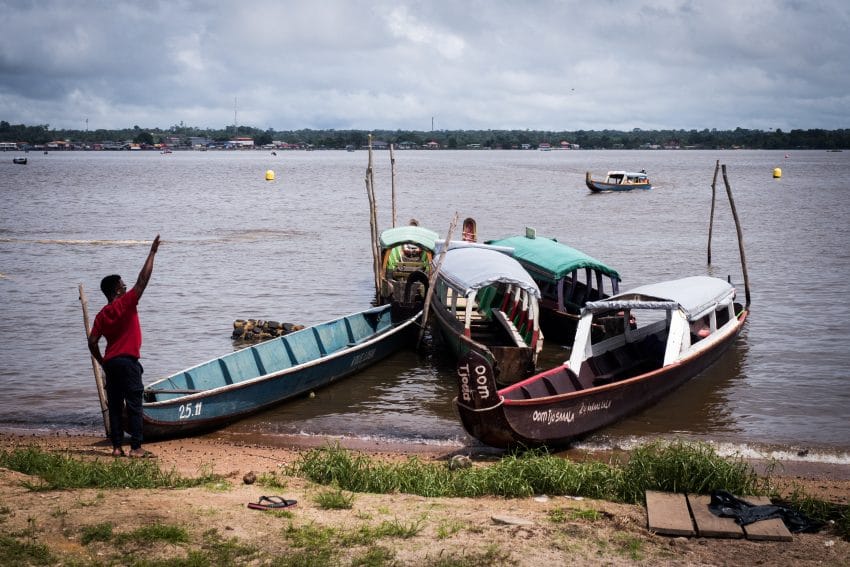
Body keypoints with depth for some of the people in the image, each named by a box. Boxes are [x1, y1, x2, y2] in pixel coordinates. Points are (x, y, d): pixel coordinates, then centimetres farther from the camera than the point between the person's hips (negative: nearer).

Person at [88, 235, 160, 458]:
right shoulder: (126, 303, -7)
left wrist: (103, 363, 16)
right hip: (128, 361, -6)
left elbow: (92, 343, 5)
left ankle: (117, 447, 8)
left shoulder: (102, 314, 9)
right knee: (134, 406, -4)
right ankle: (136, 448, -6)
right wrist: (152, 252, -4)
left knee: (115, 406, 9)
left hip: (111, 363, 6)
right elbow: (142, 280, -9)